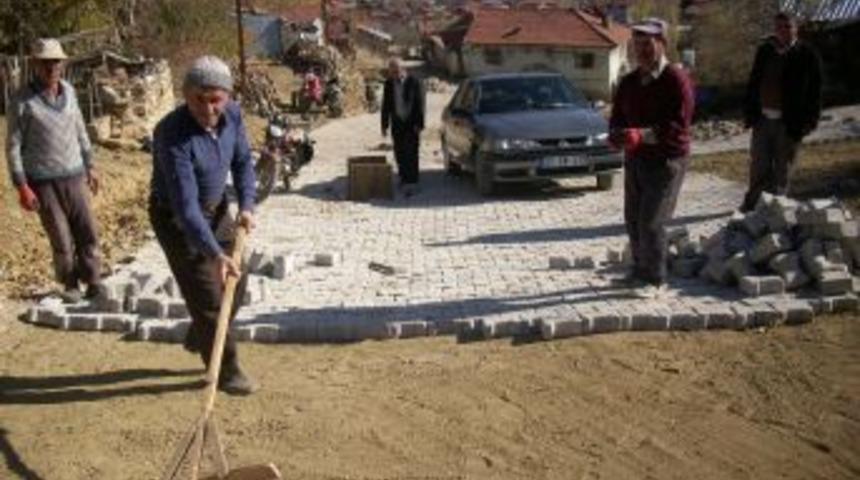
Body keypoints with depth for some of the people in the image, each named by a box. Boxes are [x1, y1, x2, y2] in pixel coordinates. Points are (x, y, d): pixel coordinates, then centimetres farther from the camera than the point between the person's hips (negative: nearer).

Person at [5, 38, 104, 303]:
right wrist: (22, 187, -13)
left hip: (73, 177, 4)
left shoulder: (68, 91, 3)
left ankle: (92, 282, 14)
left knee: (87, 233, 1)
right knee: (61, 238, 1)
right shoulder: (23, 100, -12)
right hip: (42, 182, -4)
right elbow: (13, 145, -9)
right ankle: (70, 284, 21)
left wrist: (90, 166, 15)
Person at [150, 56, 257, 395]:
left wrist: (246, 205, -10)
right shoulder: (173, 135, -33)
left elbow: (242, 162, 4)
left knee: (236, 281, 16)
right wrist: (214, 253, -42)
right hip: (176, 218, -7)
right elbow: (185, 204, -36)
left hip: (216, 209, 7)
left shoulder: (232, 115, -12)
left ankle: (200, 339, 39)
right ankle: (225, 371, 12)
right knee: (207, 296, -4)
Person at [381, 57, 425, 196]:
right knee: (400, 154, 7)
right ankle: (403, 178, 20)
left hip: (411, 124, -4)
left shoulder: (415, 83, -7)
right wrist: (384, 125, 6)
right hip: (397, 124, 4)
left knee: (411, 154, -9)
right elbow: (386, 105, 9)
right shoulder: (389, 83, 4)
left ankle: (411, 183, -9)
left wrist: (419, 125, -12)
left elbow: (420, 105, -7)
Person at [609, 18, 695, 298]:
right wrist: (618, 134, -13)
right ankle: (640, 271, 28)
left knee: (652, 222, -8)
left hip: (666, 161, -7)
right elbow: (617, 117, 12)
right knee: (633, 219, 11)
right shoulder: (629, 82, 10)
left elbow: (677, 126, -20)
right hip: (635, 159, 7)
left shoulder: (676, 81, -12)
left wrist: (641, 135, -32)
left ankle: (656, 280, 6)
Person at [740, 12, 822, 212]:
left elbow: (814, 90, -4)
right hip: (763, 119, 3)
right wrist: (749, 112, 5)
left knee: (782, 169, 8)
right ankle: (752, 204, 22)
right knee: (759, 167, 11)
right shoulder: (764, 51, 6)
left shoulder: (807, 55, -5)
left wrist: (809, 120, -9)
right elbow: (753, 83, 11)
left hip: (788, 122, -3)